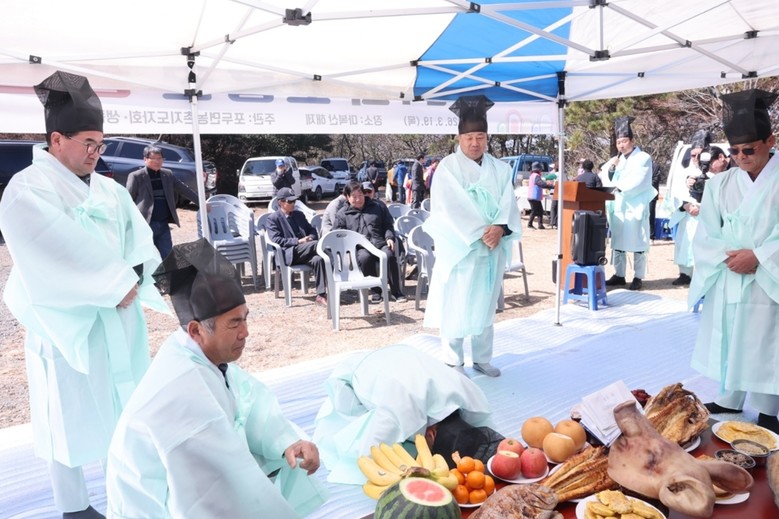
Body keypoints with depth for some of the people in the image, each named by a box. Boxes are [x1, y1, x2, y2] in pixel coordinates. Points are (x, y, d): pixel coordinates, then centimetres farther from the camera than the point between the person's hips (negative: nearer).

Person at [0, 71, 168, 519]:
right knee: (72, 418, 6)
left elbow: (139, 238, 3)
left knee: (130, 407, 17)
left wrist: (131, 278, -14)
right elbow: (61, 254, -22)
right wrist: (118, 282, -19)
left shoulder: (107, 189, 9)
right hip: (69, 324, -7)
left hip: (120, 319, 7)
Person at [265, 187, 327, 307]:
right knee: (317, 244, -30)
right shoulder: (272, 219, 5)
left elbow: (312, 230, 24)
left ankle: (321, 295, -33)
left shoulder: (299, 214, 23)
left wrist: (311, 238, -1)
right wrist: (298, 241, -15)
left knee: (318, 259, -32)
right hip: (288, 254, -5)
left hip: (304, 253, 5)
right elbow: (276, 240, -7)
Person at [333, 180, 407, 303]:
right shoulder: (342, 214, 18)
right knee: (365, 257, -38)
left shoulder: (378, 206, 23)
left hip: (380, 243, 1)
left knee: (389, 255, -34)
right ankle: (376, 291, -23)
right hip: (359, 247, -1)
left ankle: (396, 291, -20)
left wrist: (389, 237, 2)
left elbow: (388, 224, 22)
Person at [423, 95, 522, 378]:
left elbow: (508, 204, 2)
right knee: (456, 306, 0)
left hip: (492, 249, 5)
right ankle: (453, 363, 13)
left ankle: (482, 358, 26)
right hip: (459, 247, -4)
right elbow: (450, 208, -14)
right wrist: (479, 233, -20)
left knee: (485, 304, 13)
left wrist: (500, 227, -18)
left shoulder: (500, 169, 9)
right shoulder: (448, 168, -5)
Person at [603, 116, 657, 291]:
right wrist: (611, 168, -3)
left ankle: (638, 278, 2)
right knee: (617, 242, 8)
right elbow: (609, 181, 14)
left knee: (637, 243, -3)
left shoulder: (644, 158, -4)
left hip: (635, 208, -6)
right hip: (617, 207, 6)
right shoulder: (617, 159, 15)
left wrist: (619, 186, -11)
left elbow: (638, 182, -15)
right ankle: (619, 275, 15)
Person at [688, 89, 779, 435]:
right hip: (725, 284, 3)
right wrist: (729, 257, -14)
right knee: (727, 342, 13)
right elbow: (704, 238, 1)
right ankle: (728, 400, 29)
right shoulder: (720, 185, 3)